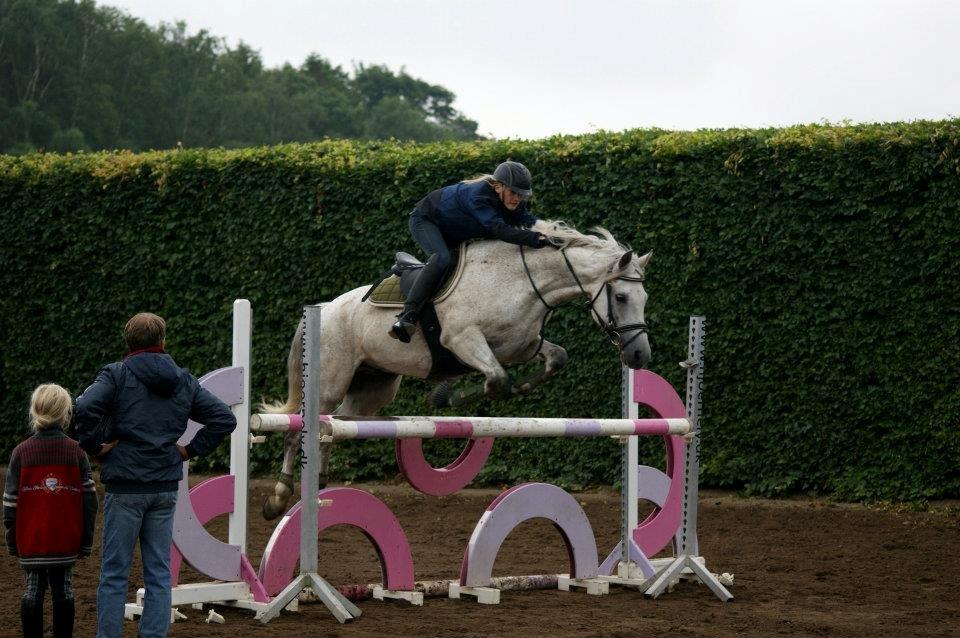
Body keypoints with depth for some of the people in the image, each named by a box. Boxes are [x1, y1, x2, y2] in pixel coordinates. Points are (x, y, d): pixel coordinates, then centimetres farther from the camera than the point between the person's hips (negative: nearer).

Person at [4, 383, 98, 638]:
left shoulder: (21, 452, -2)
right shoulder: (76, 452, -1)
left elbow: (10, 501, -1)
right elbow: (89, 499, -1)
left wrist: (11, 540, 8)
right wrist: (86, 540, 6)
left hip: (30, 539, 0)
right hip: (66, 540, 0)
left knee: (33, 587, 5)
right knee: (63, 588, 8)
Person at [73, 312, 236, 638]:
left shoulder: (116, 375, -4)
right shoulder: (184, 381, 9)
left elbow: (84, 408, -22)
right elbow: (224, 418, 7)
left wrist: (95, 446, -9)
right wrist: (192, 449, 9)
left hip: (125, 488, -4)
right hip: (166, 488, 4)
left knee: (114, 572, 1)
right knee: (159, 572, 8)